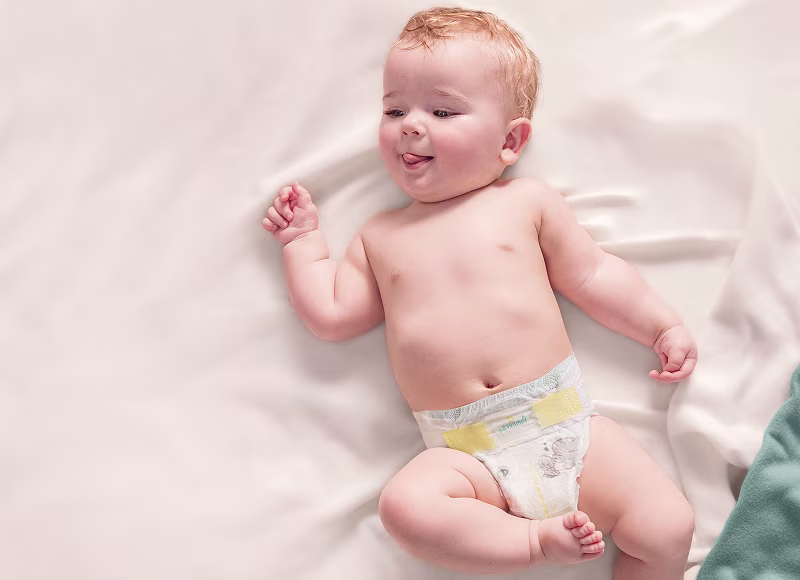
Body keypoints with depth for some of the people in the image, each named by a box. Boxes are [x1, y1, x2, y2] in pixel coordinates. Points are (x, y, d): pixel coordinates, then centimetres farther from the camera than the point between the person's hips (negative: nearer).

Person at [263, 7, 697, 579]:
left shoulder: (526, 202, 9)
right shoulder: (380, 237, 14)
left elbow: (593, 276, 14)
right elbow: (331, 315, 12)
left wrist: (665, 325, 8)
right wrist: (303, 241, 17)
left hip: (566, 422, 0)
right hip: (469, 453, 0)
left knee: (668, 529, -13)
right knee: (406, 505, -31)